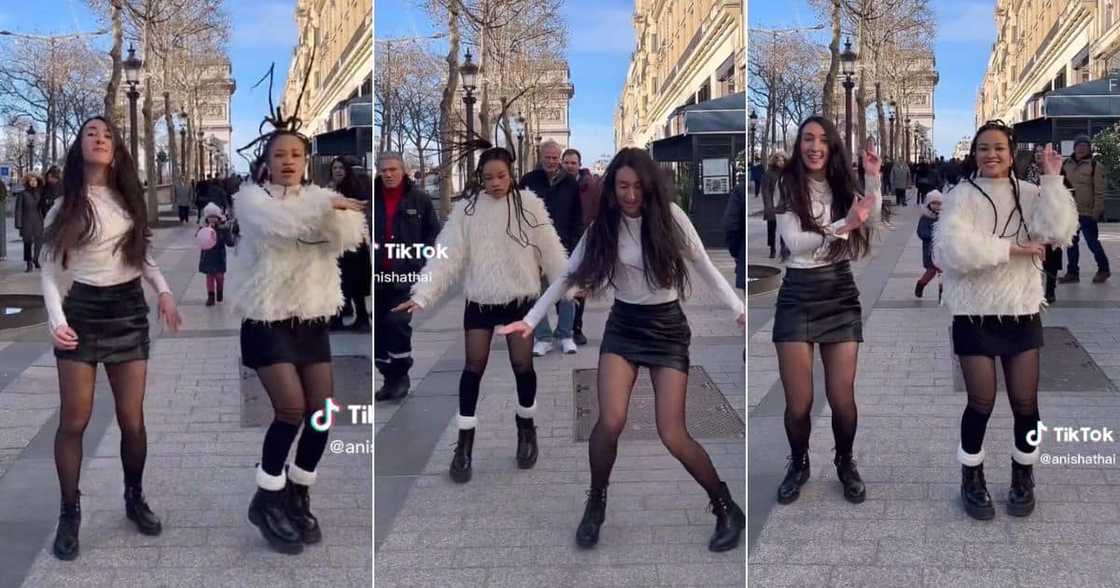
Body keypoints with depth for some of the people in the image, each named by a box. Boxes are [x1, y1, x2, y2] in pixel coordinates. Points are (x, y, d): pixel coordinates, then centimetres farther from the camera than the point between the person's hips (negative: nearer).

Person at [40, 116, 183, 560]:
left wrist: (163, 291, 3)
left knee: (132, 419, 4)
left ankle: (134, 498, 24)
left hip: (129, 310, 3)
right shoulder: (66, 206, -3)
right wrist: (56, 320, -19)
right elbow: (50, 271, -4)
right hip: (83, 311, -3)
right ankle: (69, 513, 11)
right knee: (73, 421, -1)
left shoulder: (128, 199, 8)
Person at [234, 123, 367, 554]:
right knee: (291, 409, -16)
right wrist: (326, 204, -20)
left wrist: (330, 211, -23)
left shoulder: (317, 197, 12)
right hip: (268, 320, -5)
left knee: (322, 413, 0)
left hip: (312, 320, 5)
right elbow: (278, 221, -23)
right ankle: (267, 500, 3)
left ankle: (298, 496, 20)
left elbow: (350, 237, -8)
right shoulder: (251, 197, 1)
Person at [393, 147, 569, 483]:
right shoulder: (466, 208, -5)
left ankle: (526, 427, 29)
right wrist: (421, 295, -19)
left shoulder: (529, 204, -5)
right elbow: (446, 255, -10)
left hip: (520, 298, 0)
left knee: (522, 365, 4)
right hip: (480, 300, 0)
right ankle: (464, 444, 11)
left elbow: (550, 250, -1)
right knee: (474, 367, 3)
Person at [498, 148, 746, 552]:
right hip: (622, 326, 2)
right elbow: (568, 276, 1)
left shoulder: (669, 215, -9)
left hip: (667, 328, -2)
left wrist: (739, 309, -12)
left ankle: (726, 509, 10)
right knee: (610, 422, -17)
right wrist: (530, 320, -5)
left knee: (672, 434, -10)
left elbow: (705, 267, -3)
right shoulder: (604, 226, -4)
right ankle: (596, 505, 9)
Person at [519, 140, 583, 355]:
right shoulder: (529, 181, 3)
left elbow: (578, 217, 7)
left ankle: (565, 336, 14)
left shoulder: (570, 183, 5)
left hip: (563, 247, 0)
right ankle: (543, 337, 9)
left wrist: (575, 244, -2)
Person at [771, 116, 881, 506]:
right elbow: (793, 241, -15)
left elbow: (871, 224, -6)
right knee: (798, 401, 0)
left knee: (842, 397, 2)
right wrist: (841, 227, -26)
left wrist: (873, 179, -15)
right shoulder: (787, 185, -3)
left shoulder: (843, 185, 9)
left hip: (840, 292, 3)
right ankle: (798, 464, 26)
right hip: (798, 294, -2)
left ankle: (846, 463, 27)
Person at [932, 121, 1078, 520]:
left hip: (1022, 313, 3)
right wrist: (1010, 249, -19)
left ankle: (1023, 478, 27)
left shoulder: (1029, 194, 3)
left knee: (1025, 402, 7)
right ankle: (972, 479, 21)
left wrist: (1052, 180, -18)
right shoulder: (962, 196, -6)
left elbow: (1058, 232, -15)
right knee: (981, 403, 2)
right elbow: (952, 249, -21)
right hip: (975, 315, -2)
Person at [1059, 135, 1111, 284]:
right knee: (1071, 242, 10)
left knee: (1092, 241, 0)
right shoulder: (1067, 164, 9)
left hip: (1087, 212, -6)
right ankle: (1072, 272, 19)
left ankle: (1103, 269, 18)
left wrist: (1097, 211, -14)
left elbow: (1099, 191, -10)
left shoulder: (1095, 165, -8)